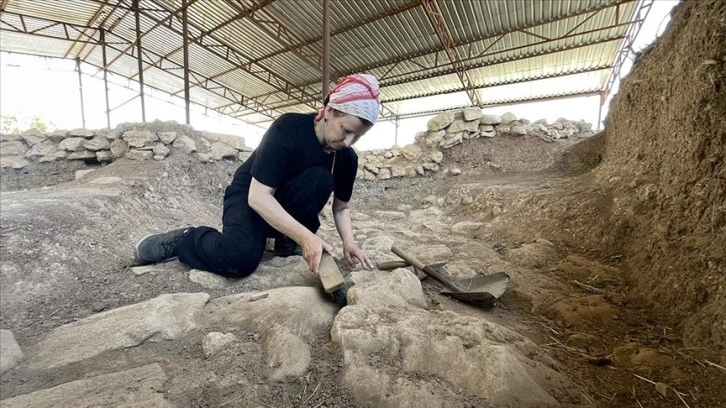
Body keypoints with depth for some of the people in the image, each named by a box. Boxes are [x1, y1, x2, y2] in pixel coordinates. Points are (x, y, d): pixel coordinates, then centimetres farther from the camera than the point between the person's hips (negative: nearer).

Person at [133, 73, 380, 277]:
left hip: (288, 205, 4)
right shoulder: (288, 128, -26)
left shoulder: (347, 158, -11)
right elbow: (258, 196, -32)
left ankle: (288, 241, -9)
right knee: (240, 257, -33)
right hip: (250, 197, -4)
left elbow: (341, 206, -1)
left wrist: (348, 242, -20)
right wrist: (306, 236, -42)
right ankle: (185, 240, -1)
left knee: (319, 178, -27)